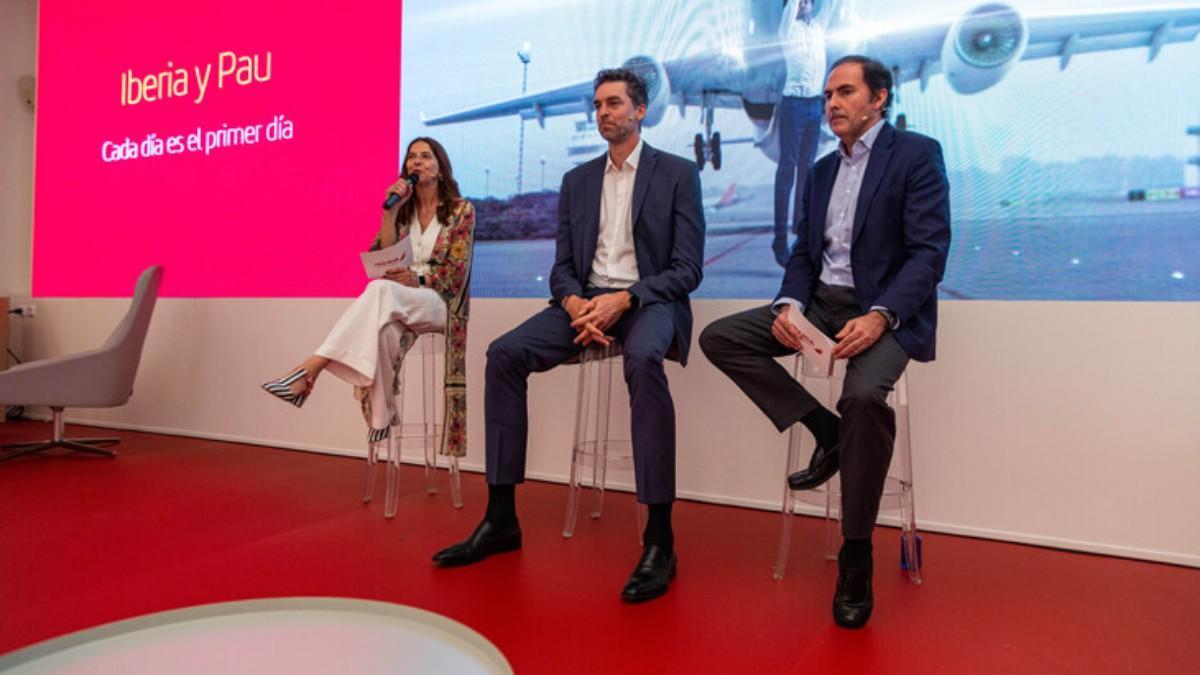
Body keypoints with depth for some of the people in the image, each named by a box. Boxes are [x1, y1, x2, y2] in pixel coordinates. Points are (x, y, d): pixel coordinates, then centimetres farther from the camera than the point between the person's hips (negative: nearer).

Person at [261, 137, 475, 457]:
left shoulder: (462, 210, 4)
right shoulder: (403, 210, 16)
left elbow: (457, 273, -3)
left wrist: (417, 279, -19)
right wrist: (390, 211, -3)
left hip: (438, 302, -3)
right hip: (398, 304, 3)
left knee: (380, 290, -38)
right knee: (384, 330, -38)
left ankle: (309, 370, -42)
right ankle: (380, 417, -24)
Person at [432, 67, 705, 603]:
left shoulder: (678, 174, 4)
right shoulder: (577, 180, 17)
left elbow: (687, 268, -4)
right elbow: (562, 266, 12)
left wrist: (623, 299, -20)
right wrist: (575, 303, -12)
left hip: (649, 301, -4)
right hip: (586, 301, 5)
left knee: (643, 360, -39)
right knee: (504, 353, -19)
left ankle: (659, 539, -31)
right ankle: (501, 519, -11)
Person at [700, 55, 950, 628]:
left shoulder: (917, 154, -3)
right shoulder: (821, 170, 17)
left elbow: (929, 250, -13)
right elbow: (803, 253, 13)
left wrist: (880, 316, -28)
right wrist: (789, 305, -9)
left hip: (884, 310, -6)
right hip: (821, 302, 7)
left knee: (864, 395, -35)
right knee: (719, 338, -10)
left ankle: (856, 557, -15)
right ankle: (827, 432, -4)